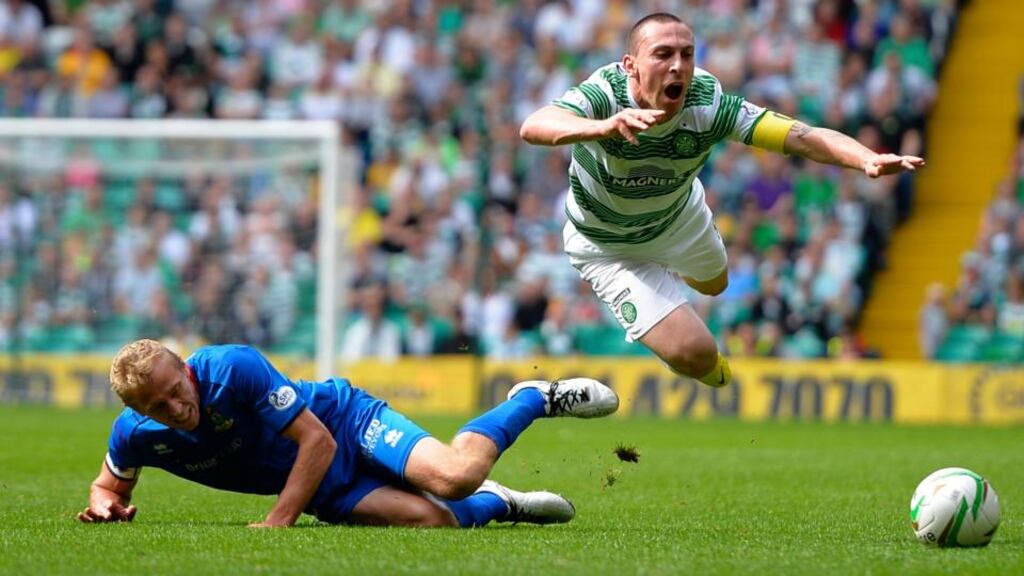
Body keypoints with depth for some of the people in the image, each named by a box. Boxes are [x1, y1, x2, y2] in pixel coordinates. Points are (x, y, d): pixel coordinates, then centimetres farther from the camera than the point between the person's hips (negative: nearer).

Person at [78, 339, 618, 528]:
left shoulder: (234, 368, -30)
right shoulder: (134, 435, -14)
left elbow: (318, 441, -25)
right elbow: (109, 482, 10)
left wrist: (279, 520, -28)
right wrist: (104, 505, -15)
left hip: (346, 420, -4)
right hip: (326, 494, 4)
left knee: (455, 476, -30)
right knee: (429, 518, -24)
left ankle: (536, 398, 3)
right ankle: (494, 504, 13)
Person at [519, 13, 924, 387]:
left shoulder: (708, 104, -32)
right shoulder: (605, 94, -40)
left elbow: (806, 137, -40)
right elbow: (533, 127, -60)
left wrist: (869, 160, -60)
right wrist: (603, 126, -79)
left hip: (680, 215, 4)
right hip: (609, 245, -4)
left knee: (714, 284, 33)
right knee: (692, 353, -14)